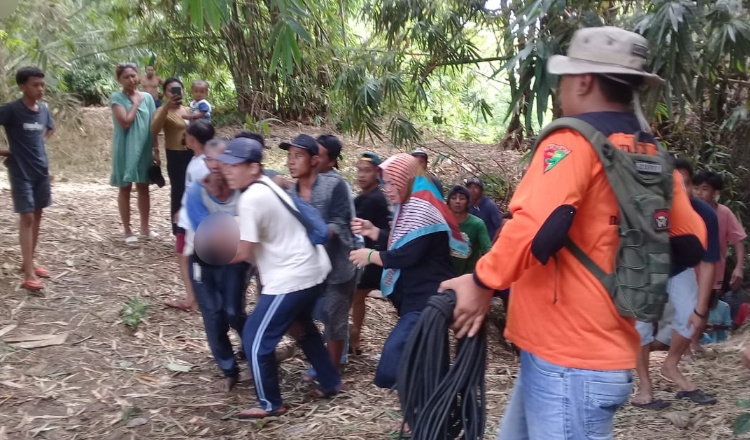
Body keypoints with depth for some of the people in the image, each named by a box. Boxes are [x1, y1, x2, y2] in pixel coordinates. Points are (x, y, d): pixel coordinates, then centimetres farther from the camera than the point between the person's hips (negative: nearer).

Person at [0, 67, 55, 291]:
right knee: (27, 217, -8)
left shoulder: (43, 109, 4)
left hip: (41, 170, 6)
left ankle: (29, 261, 27)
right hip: (21, 172, -6)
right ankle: (29, 274, -6)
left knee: (37, 215, 12)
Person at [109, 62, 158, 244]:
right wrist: (135, 103, -10)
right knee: (125, 188, 5)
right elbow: (126, 122, -20)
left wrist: (156, 150, 4)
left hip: (144, 148, 4)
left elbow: (153, 127, 7)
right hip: (125, 149, -4)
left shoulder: (147, 97, 5)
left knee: (143, 187, 12)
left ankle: (145, 227, 23)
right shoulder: (116, 98, -7)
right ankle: (127, 231, 12)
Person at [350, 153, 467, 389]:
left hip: (428, 300, -11)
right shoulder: (411, 207, 17)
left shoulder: (422, 208, -18)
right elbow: (400, 244, 20)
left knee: (391, 370, -18)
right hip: (420, 297, 11)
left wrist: (370, 256, -9)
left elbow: (408, 256, -23)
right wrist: (372, 231, 6)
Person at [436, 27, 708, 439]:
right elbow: (689, 245, 14)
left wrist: (481, 282, -15)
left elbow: (536, 226, -28)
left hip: (567, 357, -9)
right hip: (607, 349, 9)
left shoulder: (574, 140, -14)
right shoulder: (652, 156, 10)